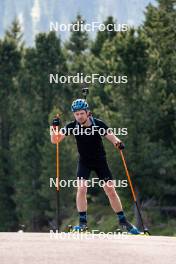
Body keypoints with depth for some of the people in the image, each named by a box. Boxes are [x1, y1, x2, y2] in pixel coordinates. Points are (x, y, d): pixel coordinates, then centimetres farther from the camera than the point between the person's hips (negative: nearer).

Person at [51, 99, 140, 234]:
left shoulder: (98, 124, -16)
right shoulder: (73, 126, -14)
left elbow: (111, 136, -16)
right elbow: (55, 140, -17)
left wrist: (118, 143, -39)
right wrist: (55, 127, -37)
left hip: (100, 160, 0)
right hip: (84, 161, 0)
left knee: (111, 190, -3)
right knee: (81, 188, -19)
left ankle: (123, 222, 9)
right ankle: (83, 222, -9)